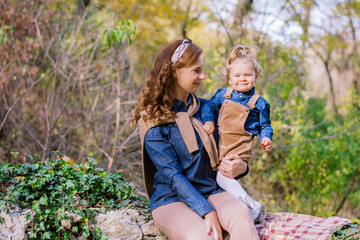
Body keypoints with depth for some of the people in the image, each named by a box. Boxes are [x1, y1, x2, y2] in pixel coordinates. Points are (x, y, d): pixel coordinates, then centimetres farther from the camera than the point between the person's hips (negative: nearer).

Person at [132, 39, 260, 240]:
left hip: (210, 191, 4)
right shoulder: (152, 119, -5)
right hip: (171, 199, -4)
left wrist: (240, 167, -8)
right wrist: (206, 212, -25)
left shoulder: (205, 108, 12)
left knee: (240, 213, -31)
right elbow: (172, 174, -13)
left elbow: (220, 154, 18)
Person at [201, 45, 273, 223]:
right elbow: (209, 106, 13)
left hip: (240, 149, -6)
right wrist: (208, 121, -6)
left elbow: (265, 125, 7)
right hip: (220, 146, 6)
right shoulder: (223, 95, 7)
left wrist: (266, 138, -12)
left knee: (223, 175, -22)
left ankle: (253, 207, -17)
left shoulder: (259, 104, 0)